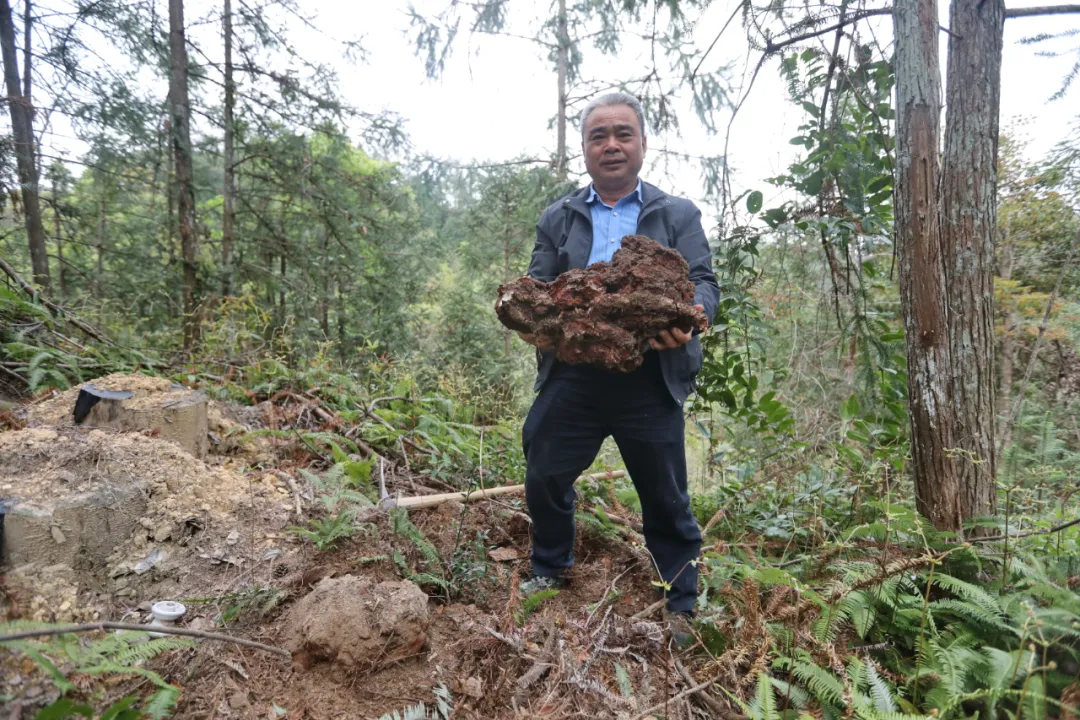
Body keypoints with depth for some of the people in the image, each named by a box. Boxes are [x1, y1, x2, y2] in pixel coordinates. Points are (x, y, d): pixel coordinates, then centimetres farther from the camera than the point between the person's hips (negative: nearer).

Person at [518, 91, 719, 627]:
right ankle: (550, 570, 39)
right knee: (544, 477, 11)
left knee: (666, 496, 9)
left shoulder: (678, 215, 9)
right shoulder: (557, 219, 14)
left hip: (651, 382, -2)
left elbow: (704, 282, -1)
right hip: (572, 377, 2)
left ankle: (682, 604, 30)